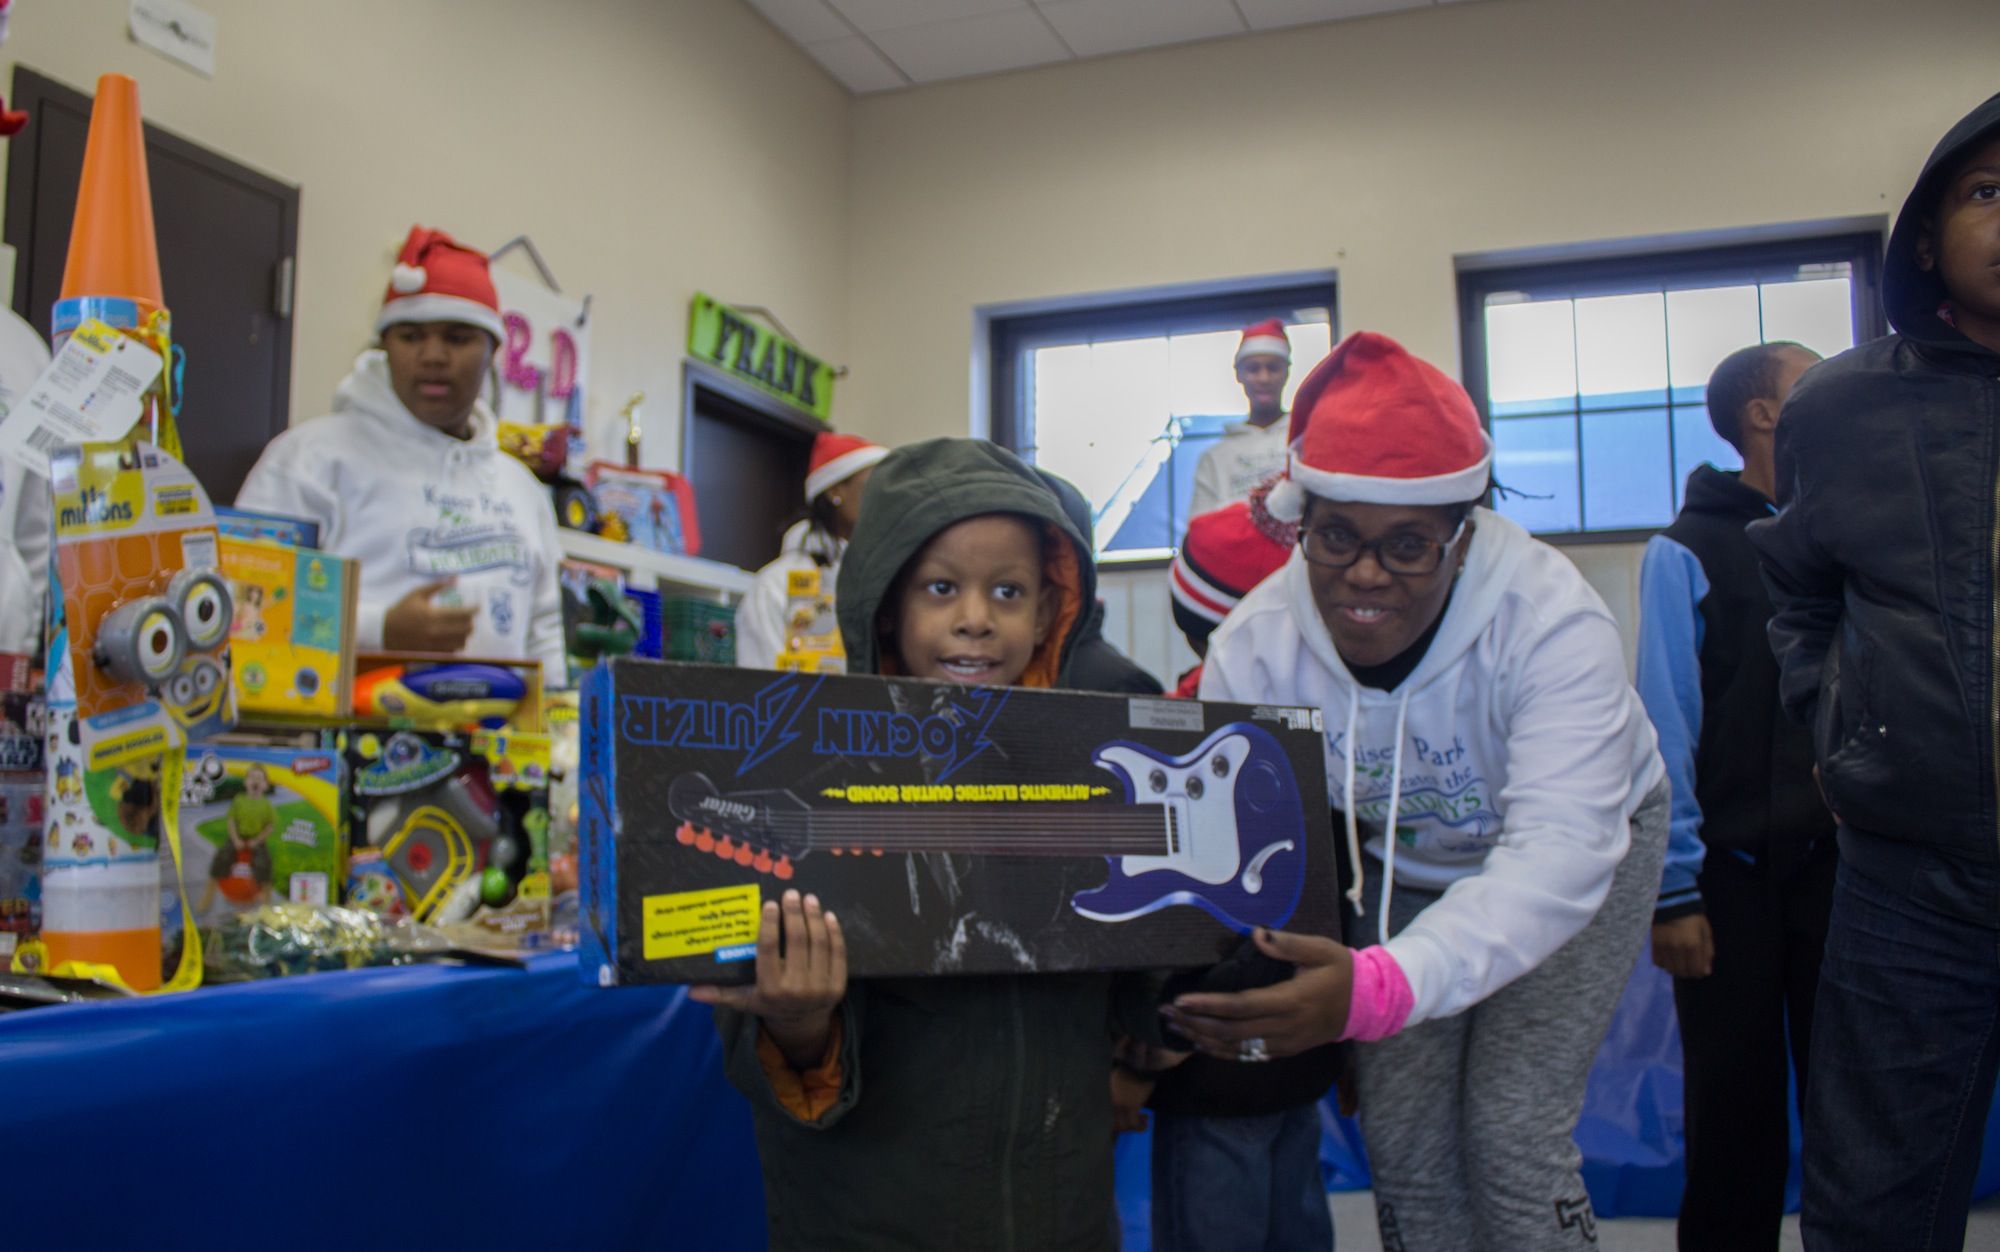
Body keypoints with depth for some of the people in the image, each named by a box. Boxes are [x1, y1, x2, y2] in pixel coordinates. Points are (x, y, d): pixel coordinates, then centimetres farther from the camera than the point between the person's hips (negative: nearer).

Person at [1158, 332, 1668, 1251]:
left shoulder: (1552, 619, -37)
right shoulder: (1255, 646, -25)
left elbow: (1556, 854, -46)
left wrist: (1378, 989, -62)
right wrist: (1170, 998, -47)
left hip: (1583, 851, -3)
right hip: (1400, 868, 3)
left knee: (1510, 1133, -12)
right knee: (1402, 1141, 1)